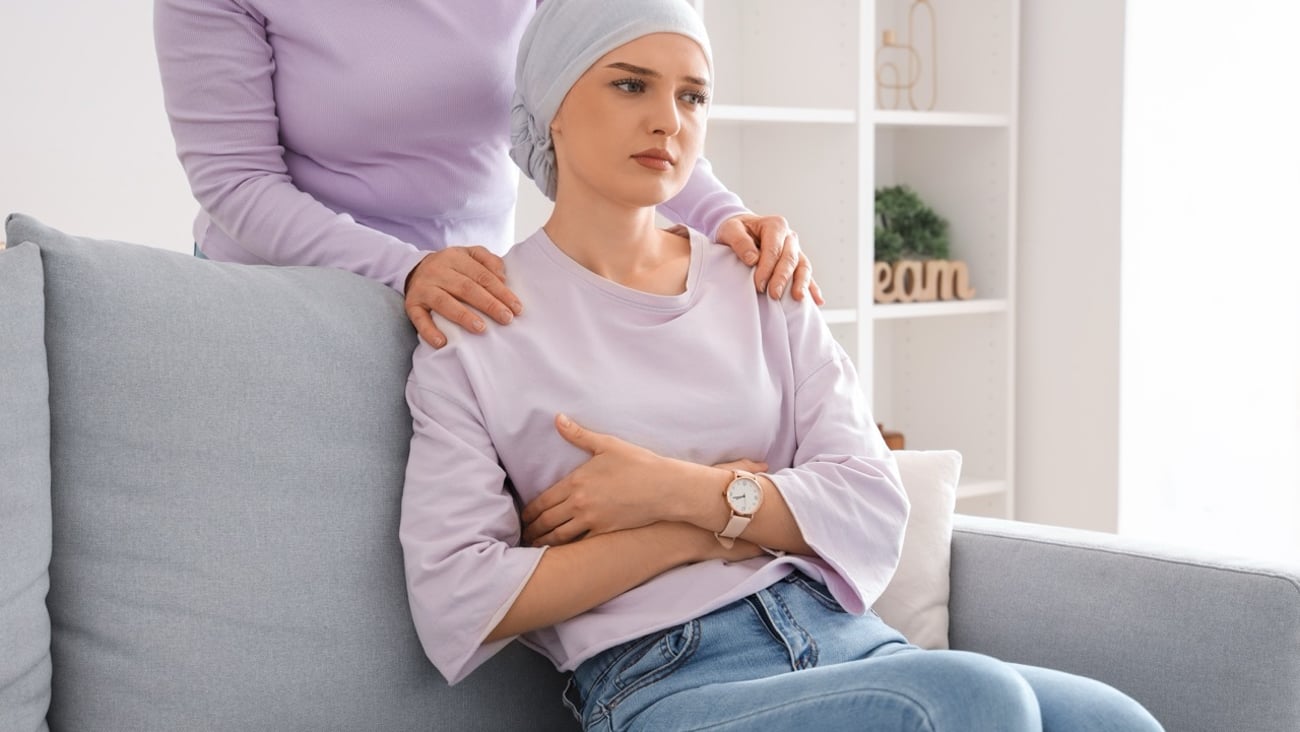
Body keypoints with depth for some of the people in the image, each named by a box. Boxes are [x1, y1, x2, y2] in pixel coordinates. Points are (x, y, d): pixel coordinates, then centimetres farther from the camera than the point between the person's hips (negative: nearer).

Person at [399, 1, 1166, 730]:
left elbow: (875, 508, 6)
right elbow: (454, 601, -5)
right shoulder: (480, 327, 4)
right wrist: (698, 535, -6)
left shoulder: (761, 287, 14)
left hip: (844, 632, 5)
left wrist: (681, 492, -9)